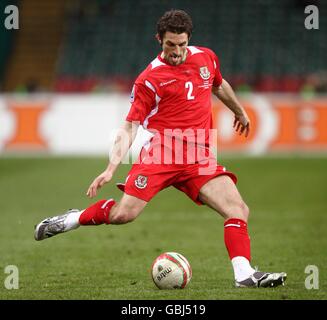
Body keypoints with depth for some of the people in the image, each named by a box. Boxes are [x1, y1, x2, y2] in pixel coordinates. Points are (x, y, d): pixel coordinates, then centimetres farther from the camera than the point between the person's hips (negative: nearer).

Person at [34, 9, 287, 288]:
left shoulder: (206, 57, 11)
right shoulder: (149, 79, -4)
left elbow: (220, 86, 34)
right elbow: (130, 127, -6)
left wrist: (240, 112, 49)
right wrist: (111, 169, -17)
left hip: (200, 158, 4)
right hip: (161, 151, -4)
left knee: (239, 210, -12)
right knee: (123, 214, -16)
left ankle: (244, 274, -11)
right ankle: (72, 219, 9)